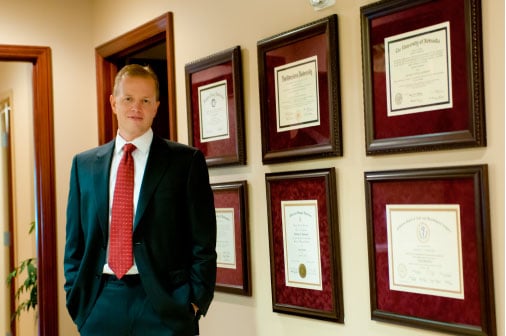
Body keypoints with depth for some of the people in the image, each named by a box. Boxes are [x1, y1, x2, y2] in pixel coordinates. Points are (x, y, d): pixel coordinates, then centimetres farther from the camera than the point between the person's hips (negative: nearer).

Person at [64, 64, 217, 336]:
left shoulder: (187, 160, -1)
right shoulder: (84, 164, 9)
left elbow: (203, 242, -3)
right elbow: (75, 240, 12)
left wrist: (195, 302, -8)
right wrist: (75, 298, 4)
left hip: (166, 305, -2)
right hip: (101, 305, 3)